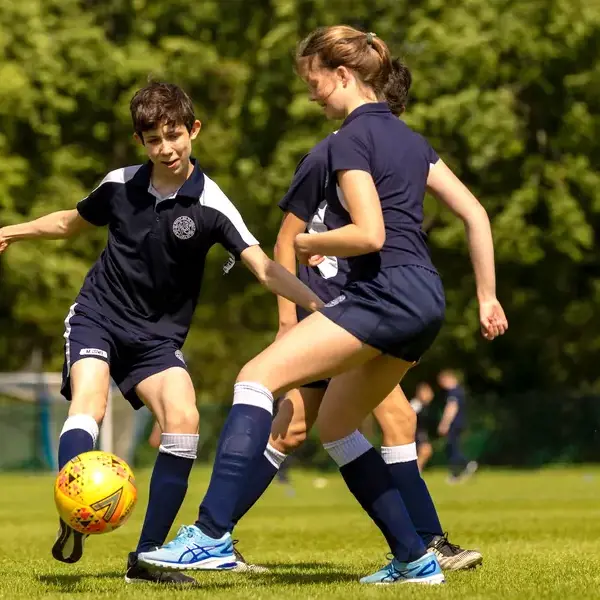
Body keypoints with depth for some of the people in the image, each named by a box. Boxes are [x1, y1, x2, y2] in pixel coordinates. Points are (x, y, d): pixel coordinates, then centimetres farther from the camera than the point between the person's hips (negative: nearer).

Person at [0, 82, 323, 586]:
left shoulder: (210, 205, -12)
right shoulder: (120, 185, -2)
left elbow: (264, 267, -22)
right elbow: (71, 222, 20)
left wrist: (314, 302, -38)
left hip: (157, 335, -1)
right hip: (98, 316, 1)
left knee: (183, 418, -21)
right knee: (88, 405, -26)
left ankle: (146, 557, -13)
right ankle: (73, 521, -40)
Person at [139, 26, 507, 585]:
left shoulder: (351, 139, -7)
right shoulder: (408, 137, 19)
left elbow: (369, 234, -18)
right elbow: (474, 213, 17)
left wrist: (310, 243, 0)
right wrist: (487, 297, 19)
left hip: (384, 292, -9)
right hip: (424, 302, 9)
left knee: (257, 376, -13)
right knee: (334, 426, 20)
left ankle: (212, 535, -25)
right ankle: (415, 560, 20)